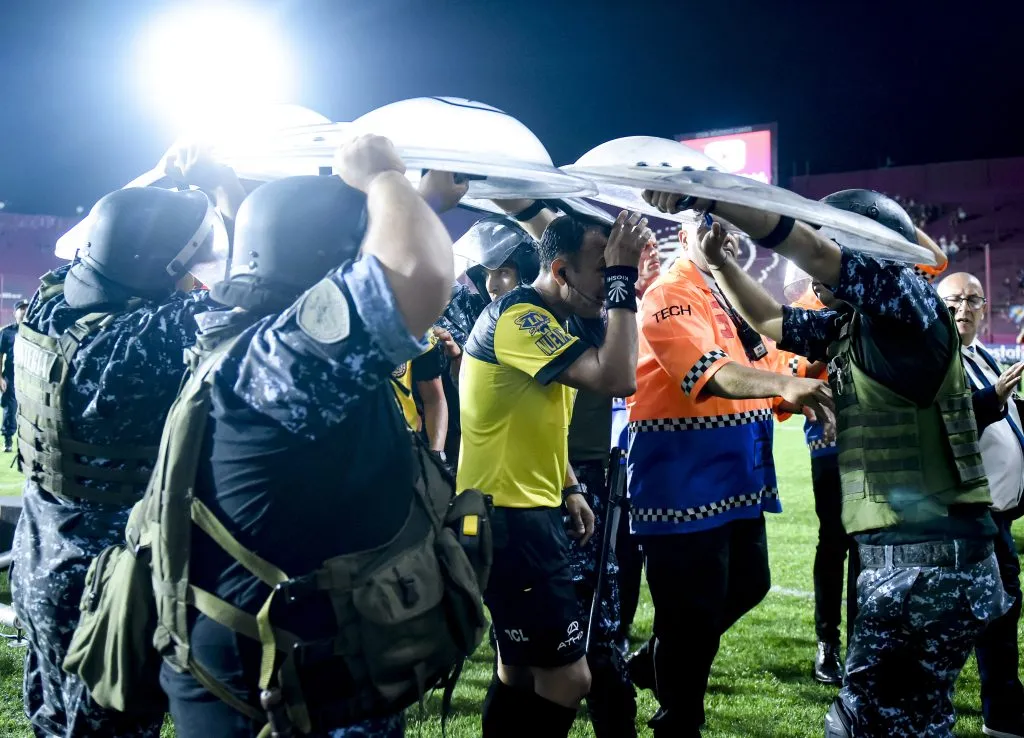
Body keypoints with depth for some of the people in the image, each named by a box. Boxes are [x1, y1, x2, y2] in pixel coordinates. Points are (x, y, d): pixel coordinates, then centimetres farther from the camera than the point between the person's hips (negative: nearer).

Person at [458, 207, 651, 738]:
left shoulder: (550, 319, 14)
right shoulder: (519, 316, -20)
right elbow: (617, 378, -30)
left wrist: (567, 489, 16)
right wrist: (623, 277, -25)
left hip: (530, 511, 11)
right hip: (506, 517, -11)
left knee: (523, 668, 18)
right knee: (567, 676, -9)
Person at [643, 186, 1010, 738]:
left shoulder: (909, 308, -12)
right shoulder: (851, 327, 13)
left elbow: (811, 249, -23)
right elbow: (774, 322, 27)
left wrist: (708, 193, -25)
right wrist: (719, 260, 15)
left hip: (930, 559, -10)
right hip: (902, 555, 10)